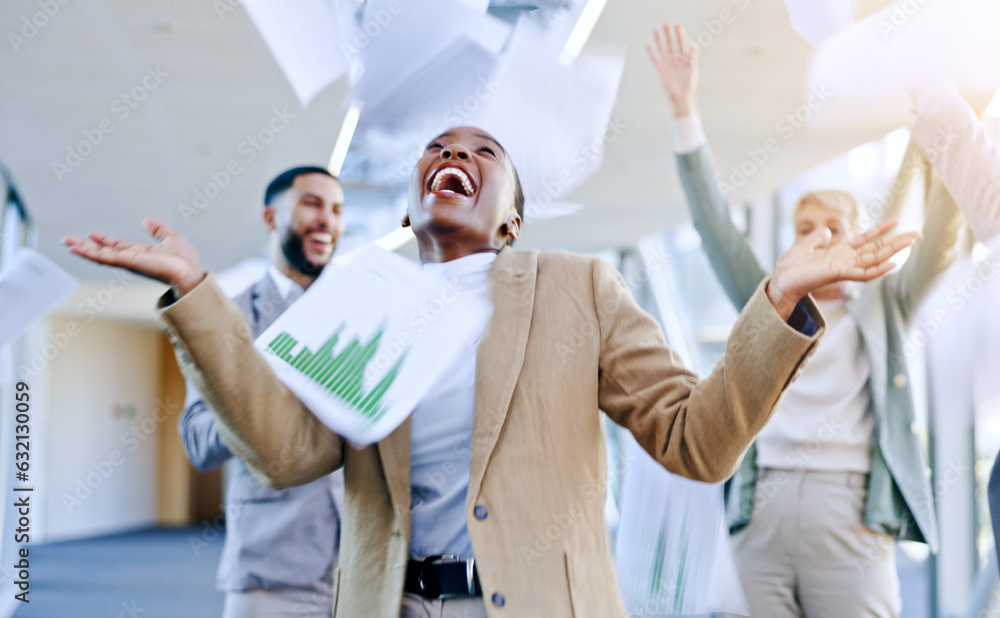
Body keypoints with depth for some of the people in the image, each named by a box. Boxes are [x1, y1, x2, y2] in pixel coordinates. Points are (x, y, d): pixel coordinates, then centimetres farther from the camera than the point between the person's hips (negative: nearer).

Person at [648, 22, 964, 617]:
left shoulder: (880, 309, 17)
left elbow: (939, 246, 5)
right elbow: (716, 225, 14)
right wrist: (685, 108, 7)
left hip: (849, 511, -2)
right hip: (762, 509, 2)